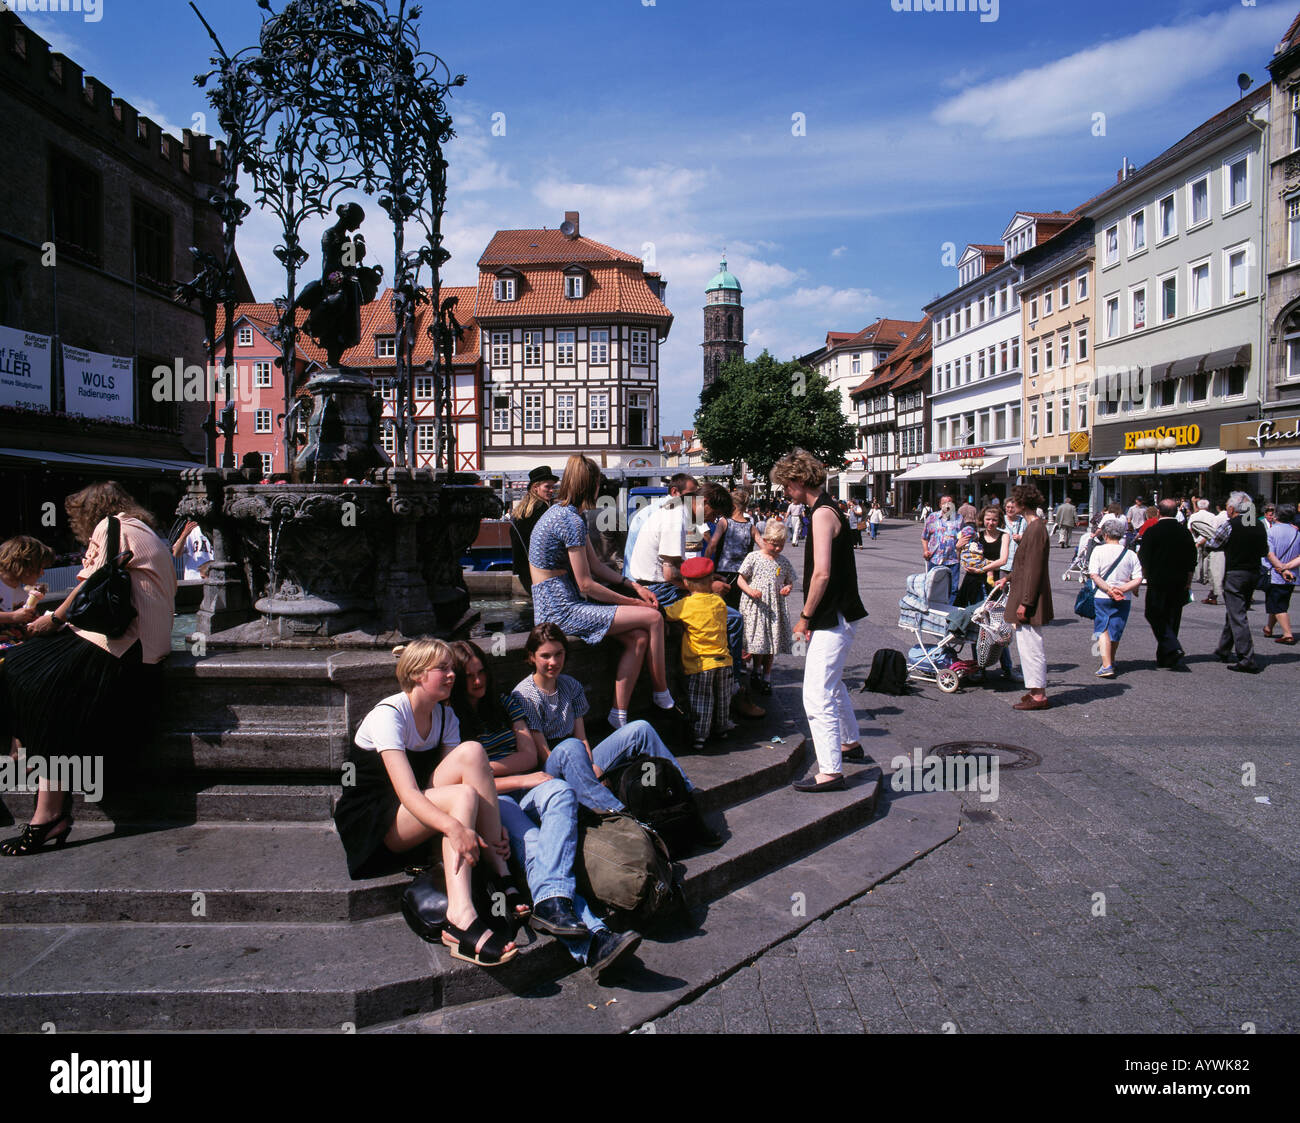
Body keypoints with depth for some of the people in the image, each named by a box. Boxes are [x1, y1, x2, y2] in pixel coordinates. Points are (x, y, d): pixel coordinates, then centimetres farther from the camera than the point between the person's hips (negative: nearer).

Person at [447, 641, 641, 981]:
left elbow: (529, 756, 13)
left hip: (526, 788, 4)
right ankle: (593, 940, -60)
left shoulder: (506, 703, 22)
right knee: (530, 841, -37)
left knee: (560, 791, -34)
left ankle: (551, 903, -57)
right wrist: (519, 779, -10)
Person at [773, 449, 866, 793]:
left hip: (832, 619, -11)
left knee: (817, 695, -11)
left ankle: (831, 771, -7)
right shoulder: (827, 510, 14)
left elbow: (822, 574, -24)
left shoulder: (822, 513, -17)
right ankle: (850, 742, 44)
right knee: (832, 683, 27)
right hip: (835, 616, 11)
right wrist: (811, 616, 15)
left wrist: (805, 618, -15)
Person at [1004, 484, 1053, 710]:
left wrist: (1025, 602, -21)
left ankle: (1039, 696, 3)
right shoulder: (1032, 527, 13)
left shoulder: (1036, 530, -18)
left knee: (1031, 647, -4)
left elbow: (1034, 570, -21)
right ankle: (1035, 691, 23)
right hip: (1025, 595, 10)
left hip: (1030, 598, -10)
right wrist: (1009, 579, 33)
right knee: (1026, 646, 15)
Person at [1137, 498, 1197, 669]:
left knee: (1156, 617, 2)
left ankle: (1173, 650, -17)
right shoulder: (1185, 532, 4)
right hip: (1180, 583, 5)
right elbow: (1192, 560, 9)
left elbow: (1143, 559, -8)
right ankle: (1164, 657, 17)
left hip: (1158, 582, -5)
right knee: (1172, 619, 12)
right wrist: (1188, 582, 16)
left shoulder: (1152, 532, -9)